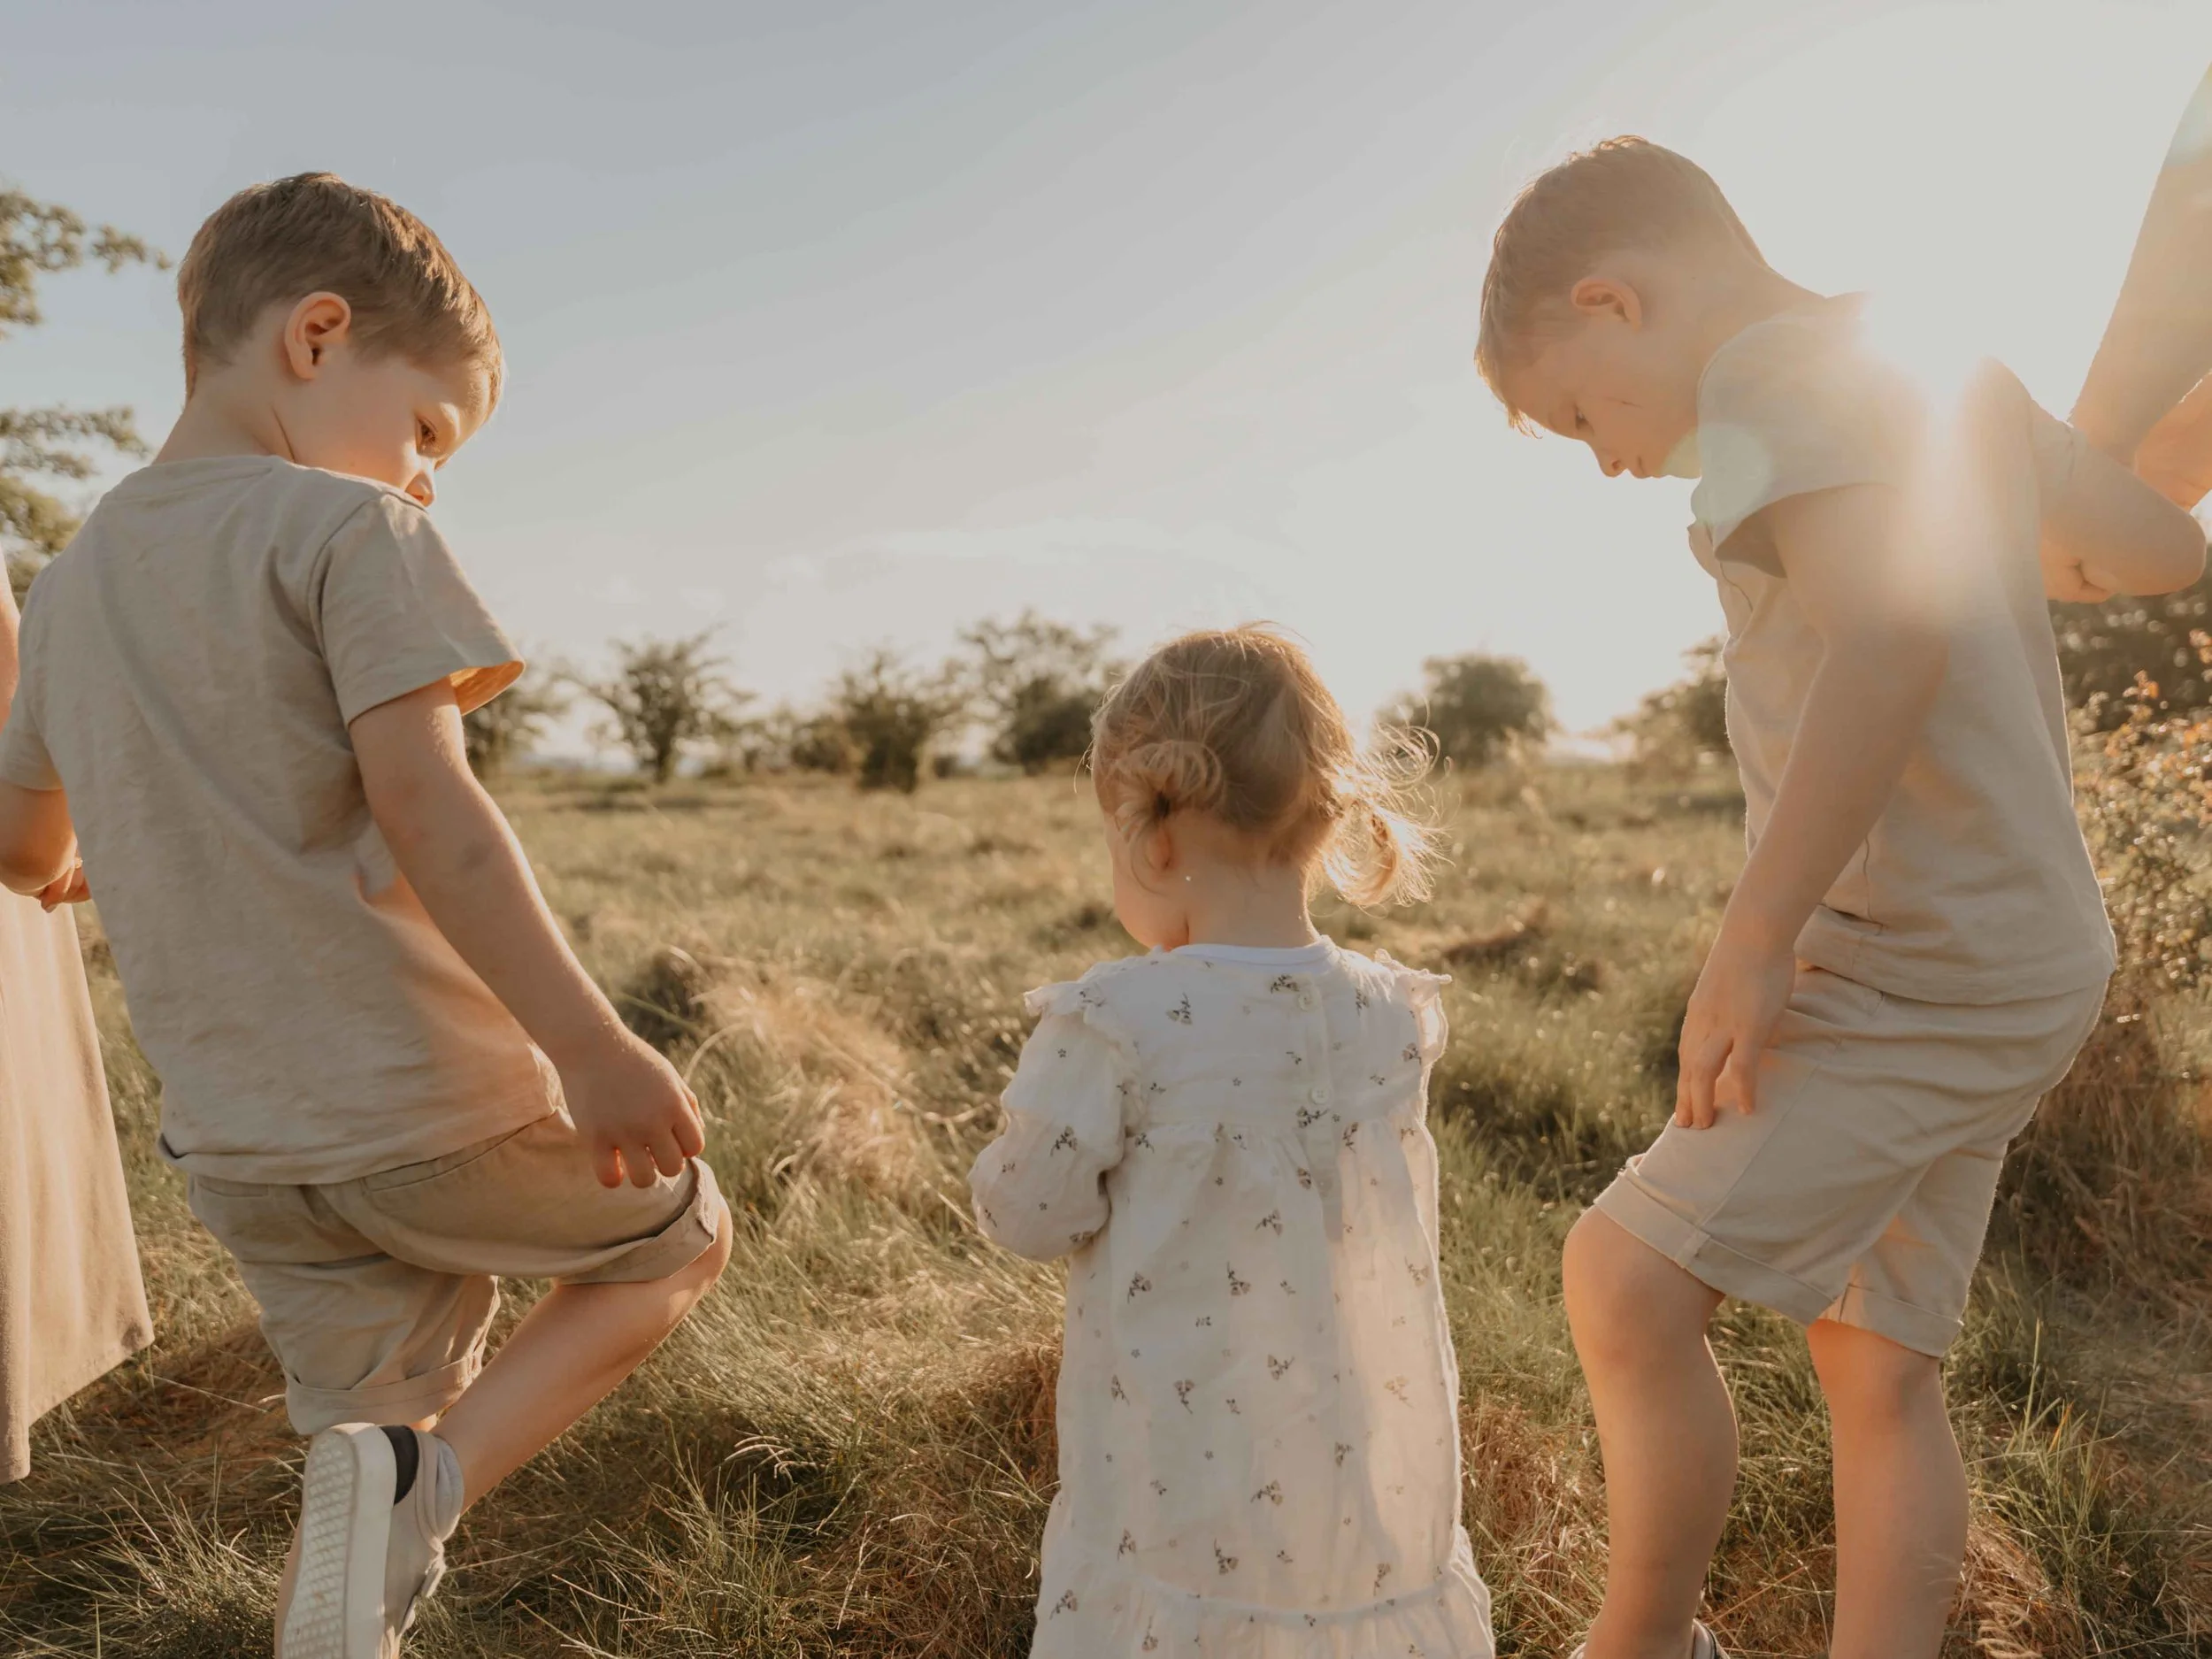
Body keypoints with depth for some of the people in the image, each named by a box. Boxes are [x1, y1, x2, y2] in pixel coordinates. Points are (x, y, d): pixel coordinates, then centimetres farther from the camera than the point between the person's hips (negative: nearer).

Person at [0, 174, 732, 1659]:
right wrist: (591, 1044, -27)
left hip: (245, 1148, 7)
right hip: (441, 1104, -7)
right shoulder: (348, 530, -11)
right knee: (679, 1243, 17)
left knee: (375, 1460, 20)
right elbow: (422, 801, -24)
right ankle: (422, 1482, -3)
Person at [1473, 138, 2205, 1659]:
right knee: (1878, 1367, 11)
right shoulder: (1934, 371, 16)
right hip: (1998, 960, 10)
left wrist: (1755, 937, -28)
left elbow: (1891, 625, -30)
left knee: (1631, 1282, -13)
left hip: (1922, 963, -10)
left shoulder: (1771, 371, -13)